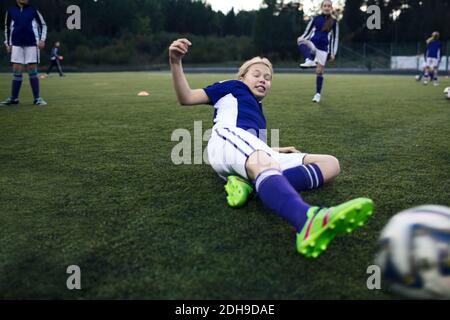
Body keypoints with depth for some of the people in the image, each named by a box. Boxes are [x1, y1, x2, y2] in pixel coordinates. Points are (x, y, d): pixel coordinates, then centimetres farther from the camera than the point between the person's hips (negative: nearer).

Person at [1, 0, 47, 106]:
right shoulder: (10, 11, 9)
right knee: (16, 71, 1)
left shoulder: (33, 10, 3)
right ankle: (13, 98, 6)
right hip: (16, 45, 2)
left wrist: (42, 39, -1)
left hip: (31, 44, -2)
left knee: (32, 71, -2)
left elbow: (43, 25, 10)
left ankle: (37, 98, 2)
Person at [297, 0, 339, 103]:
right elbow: (308, 31, 11)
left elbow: (335, 38, 7)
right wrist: (302, 39, -7)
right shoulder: (316, 19, 8)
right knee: (300, 40, -32)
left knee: (319, 71, -2)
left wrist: (333, 53, 2)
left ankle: (318, 94, 10)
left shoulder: (334, 22, 6)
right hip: (312, 44, 1)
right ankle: (310, 60, -49)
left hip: (323, 48, -1)